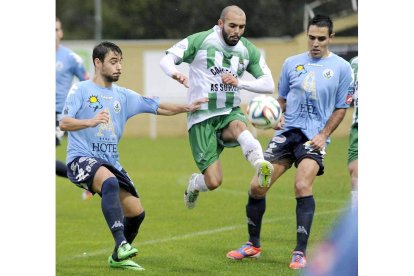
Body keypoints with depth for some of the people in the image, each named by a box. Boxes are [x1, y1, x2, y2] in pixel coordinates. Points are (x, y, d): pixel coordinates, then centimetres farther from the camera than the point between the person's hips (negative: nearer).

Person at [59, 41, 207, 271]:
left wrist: (187, 108, 1)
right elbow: (64, 123, -11)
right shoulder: (81, 90, -1)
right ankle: (122, 244, -44)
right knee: (110, 182, -37)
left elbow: (158, 107, 14)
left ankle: (118, 258, 23)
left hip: (110, 162, 7)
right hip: (82, 157, -7)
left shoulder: (123, 96, 15)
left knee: (136, 212, 0)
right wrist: (91, 122, -28)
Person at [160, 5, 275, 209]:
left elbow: (269, 85, 4)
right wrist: (175, 74, -29)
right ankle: (195, 183, 25)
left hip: (230, 113, 3)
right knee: (213, 182, -11)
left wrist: (239, 82, -14)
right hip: (202, 118, -3)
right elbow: (166, 60, -4)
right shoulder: (200, 41, -5)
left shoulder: (248, 50, 6)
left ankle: (261, 166, -61)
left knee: (238, 126, -38)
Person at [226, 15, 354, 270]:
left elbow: (341, 108, 4)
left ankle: (301, 253, -15)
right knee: (257, 186, -3)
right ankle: (253, 245, 17)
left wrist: (324, 134, -7)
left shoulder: (341, 67, 1)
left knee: (303, 186, -25)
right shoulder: (292, 63, 10)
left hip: (314, 136, -4)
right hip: (287, 132, 4)